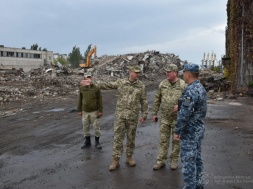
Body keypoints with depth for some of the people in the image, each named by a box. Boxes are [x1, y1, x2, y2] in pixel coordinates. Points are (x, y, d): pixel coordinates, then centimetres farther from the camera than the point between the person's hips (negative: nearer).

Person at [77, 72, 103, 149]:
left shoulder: (96, 88, -5)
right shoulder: (82, 88, 2)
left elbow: (100, 100, -3)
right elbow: (80, 100, 8)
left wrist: (100, 111, -6)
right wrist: (79, 110, 7)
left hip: (94, 111, -3)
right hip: (85, 112, 3)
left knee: (96, 127, 4)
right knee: (85, 127, 11)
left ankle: (97, 142, 19)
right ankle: (87, 142, 26)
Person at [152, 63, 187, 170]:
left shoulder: (183, 85, -10)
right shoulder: (163, 84, -1)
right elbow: (157, 99, 6)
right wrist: (154, 113, 6)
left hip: (177, 118, -2)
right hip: (164, 118, 3)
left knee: (176, 140, 9)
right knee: (163, 140, 7)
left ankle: (174, 160, 24)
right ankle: (161, 161, 16)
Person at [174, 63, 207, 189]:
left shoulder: (191, 90, -23)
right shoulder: (201, 88, 9)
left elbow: (185, 114, -26)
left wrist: (177, 131, -17)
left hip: (190, 131, -10)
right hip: (198, 129, 10)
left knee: (188, 160, -1)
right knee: (196, 158, 18)